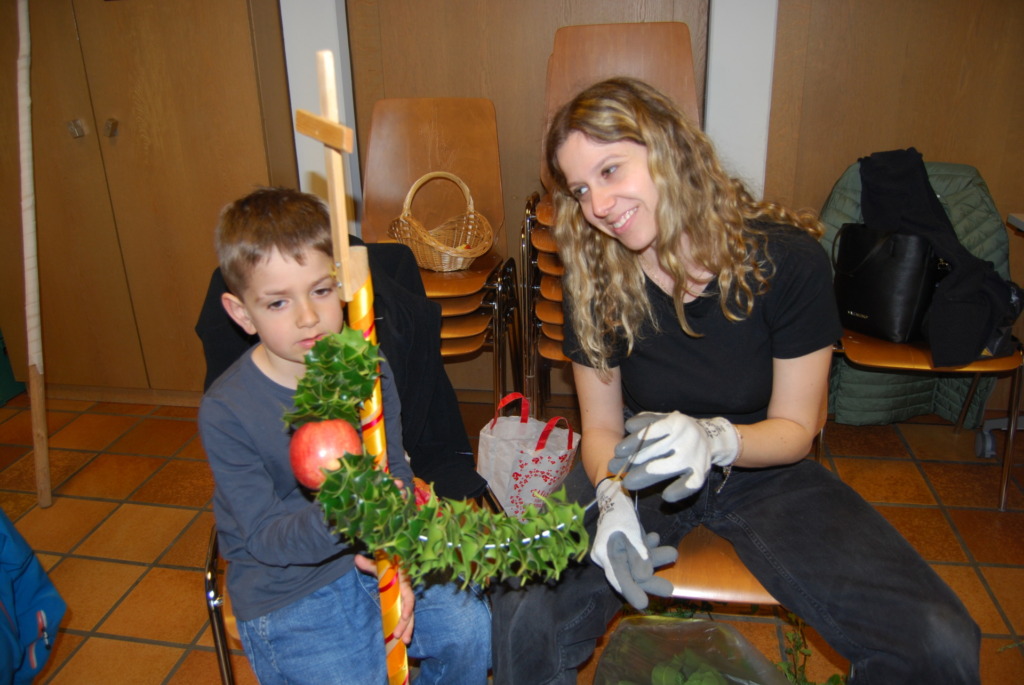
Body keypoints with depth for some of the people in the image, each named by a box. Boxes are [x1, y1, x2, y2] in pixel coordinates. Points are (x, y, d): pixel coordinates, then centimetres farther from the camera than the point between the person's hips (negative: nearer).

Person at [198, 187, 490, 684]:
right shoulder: (225, 411, -19)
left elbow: (396, 473, -5)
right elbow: (265, 537, -18)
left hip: (372, 555, 4)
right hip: (285, 594, -3)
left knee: (471, 627, -5)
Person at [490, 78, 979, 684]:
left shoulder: (787, 259, -17)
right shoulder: (595, 281, -11)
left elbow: (795, 428, -8)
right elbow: (601, 428, -3)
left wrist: (716, 439, -30)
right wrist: (613, 497, -24)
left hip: (764, 471, 0)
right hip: (641, 475, 1)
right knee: (524, 622, -26)